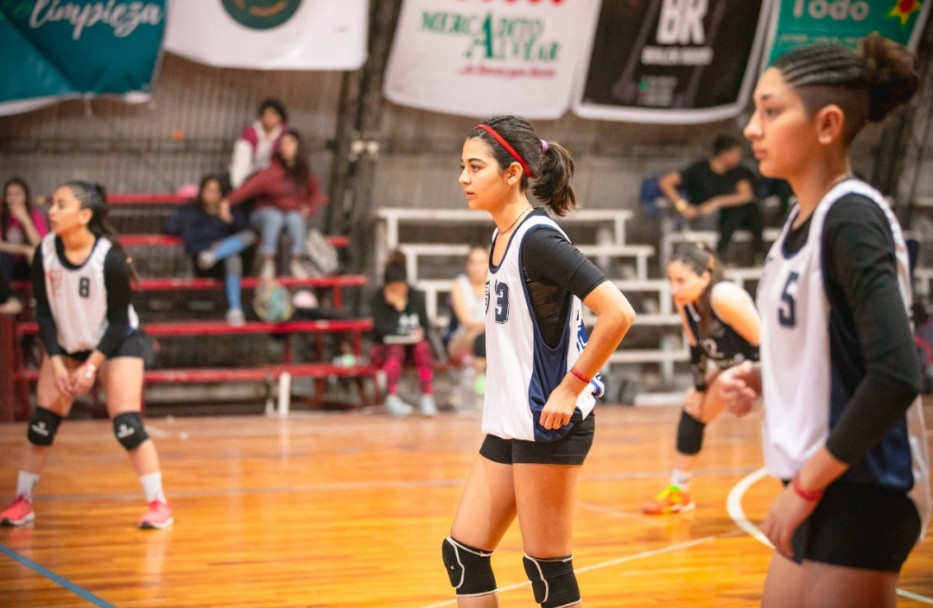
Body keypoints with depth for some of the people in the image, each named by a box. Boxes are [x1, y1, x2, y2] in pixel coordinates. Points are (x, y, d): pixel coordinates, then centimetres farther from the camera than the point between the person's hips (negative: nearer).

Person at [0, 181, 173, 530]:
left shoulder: (109, 257, -26)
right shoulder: (45, 252, -15)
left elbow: (119, 320, -18)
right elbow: (43, 312, -7)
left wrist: (92, 366, -22)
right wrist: (55, 361, -15)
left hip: (117, 343, -4)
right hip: (66, 345, 4)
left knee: (126, 424, -15)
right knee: (41, 423, 1)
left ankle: (158, 503, -5)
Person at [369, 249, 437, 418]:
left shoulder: (416, 297, 0)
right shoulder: (377, 300, -8)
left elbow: (426, 324, 8)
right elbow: (385, 331, -20)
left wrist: (421, 332, -14)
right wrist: (398, 308, -30)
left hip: (413, 344, 2)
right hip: (384, 349, -2)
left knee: (423, 346, -32)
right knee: (396, 349, -37)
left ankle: (427, 396, -39)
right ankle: (392, 398, -49)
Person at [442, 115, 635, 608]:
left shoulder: (537, 238, -17)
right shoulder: (501, 238, 10)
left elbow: (618, 313, -25)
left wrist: (570, 387, -20)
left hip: (548, 425, -9)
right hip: (507, 423, 9)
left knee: (547, 568, -2)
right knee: (461, 554, 8)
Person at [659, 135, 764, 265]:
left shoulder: (738, 171, 0)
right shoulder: (700, 169, -9)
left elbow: (747, 195, -15)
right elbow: (665, 181, -14)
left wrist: (717, 202, -27)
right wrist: (682, 205, -25)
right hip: (702, 219, -3)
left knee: (751, 205, -26)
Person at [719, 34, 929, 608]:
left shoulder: (851, 217, -17)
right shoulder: (804, 219, 9)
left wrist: (807, 485, -20)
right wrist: (761, 377, 3)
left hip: (863, 493, -9)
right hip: (820, 487, 9)